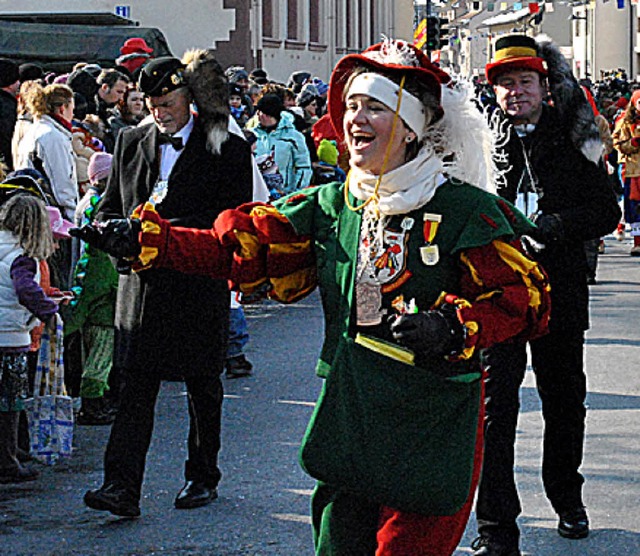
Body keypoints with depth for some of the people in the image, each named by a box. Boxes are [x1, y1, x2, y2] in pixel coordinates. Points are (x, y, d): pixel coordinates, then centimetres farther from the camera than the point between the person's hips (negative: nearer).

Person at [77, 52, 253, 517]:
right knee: (135, 386, -5)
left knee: (202, 384, 11)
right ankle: (122, 488, -9)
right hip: (143, 283, 3)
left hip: (200, 284, -2)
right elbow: (109, 206, 16)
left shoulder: (228, 150, -4)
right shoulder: (132, 142, 10)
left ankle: (203, 476, 27)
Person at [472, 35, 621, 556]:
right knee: (494, 405, -7)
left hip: (560, 292, 2)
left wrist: (548, 228, -15)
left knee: (565, 401, 16)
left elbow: (606, 211, -2)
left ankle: (567, 498, 40)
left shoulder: (572, 141, 2)